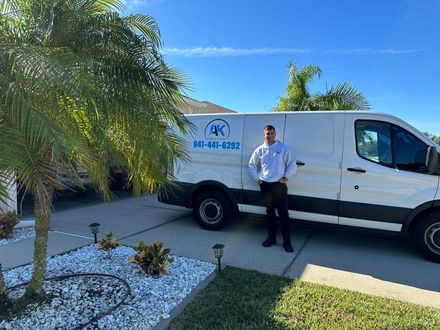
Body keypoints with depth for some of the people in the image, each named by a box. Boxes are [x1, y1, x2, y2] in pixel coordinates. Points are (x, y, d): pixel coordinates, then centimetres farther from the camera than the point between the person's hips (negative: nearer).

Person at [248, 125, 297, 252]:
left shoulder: (283, 148, -1)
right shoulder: (259, 150, 7)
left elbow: (292, 164, 2)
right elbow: (252, 165, 15)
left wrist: (285, 177, -6)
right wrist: (257, 178, 6)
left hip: (279, 185, -3)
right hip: (265, 185, 3)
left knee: (283, 214, -2)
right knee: (270, 213, 14)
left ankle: (287, 241, 7)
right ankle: (271, 237, 27)